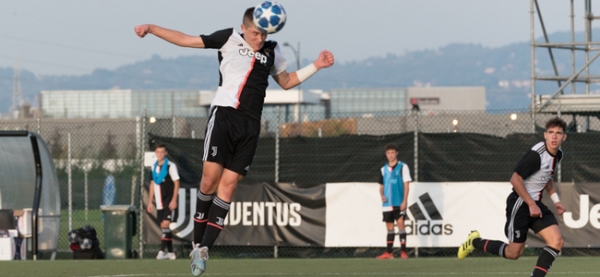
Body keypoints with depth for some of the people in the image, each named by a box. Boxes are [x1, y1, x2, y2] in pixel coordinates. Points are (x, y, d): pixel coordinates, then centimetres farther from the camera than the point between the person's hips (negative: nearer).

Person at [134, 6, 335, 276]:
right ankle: (197, 243, 3)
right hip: (224, 114, -3)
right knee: (210, 178, -11)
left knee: (228, 184, -5)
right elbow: (185, 40, 7)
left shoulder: (272, 51, 18)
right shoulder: (230, 39, 7)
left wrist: (316, 66, 22)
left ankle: (204, 248, -5)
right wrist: (152, 29, -1)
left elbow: (286, 81, 33)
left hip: (250, 125, 3)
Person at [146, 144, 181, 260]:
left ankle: (162, 251, -19)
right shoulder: (154, 167, 12)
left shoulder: (170, 166, -6)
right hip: (159, 202, 6)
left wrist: (174, 200, -15)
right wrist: (150, 202, 15)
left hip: (169, 202, -6)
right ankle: (170, 253, 13)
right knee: (164, 227, 7)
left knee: (165, 224, -16)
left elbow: (176, 183, -8)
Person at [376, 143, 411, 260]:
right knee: (389, 227, 6)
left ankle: (403, 251, -7)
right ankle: (389, 252, 9)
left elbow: (406, 185, -5)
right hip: (387, 204, 5)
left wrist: (404, 201, -13)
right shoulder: (384, 169, 12)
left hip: (399, 204, -5)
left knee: (400, 225, -9)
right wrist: (382, 195, -4)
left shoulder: (402, 167, -2)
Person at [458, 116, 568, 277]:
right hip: (520, 203, -8)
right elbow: (515, 179, -23)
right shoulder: (536, 154, -23)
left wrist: (555, 200, 14)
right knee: (514, 253, 0)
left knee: (556, 241, -11)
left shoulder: (558, 155, 5)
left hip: (535, 204, 8)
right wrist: (531, 204, -21)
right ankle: (475, 242, 23)